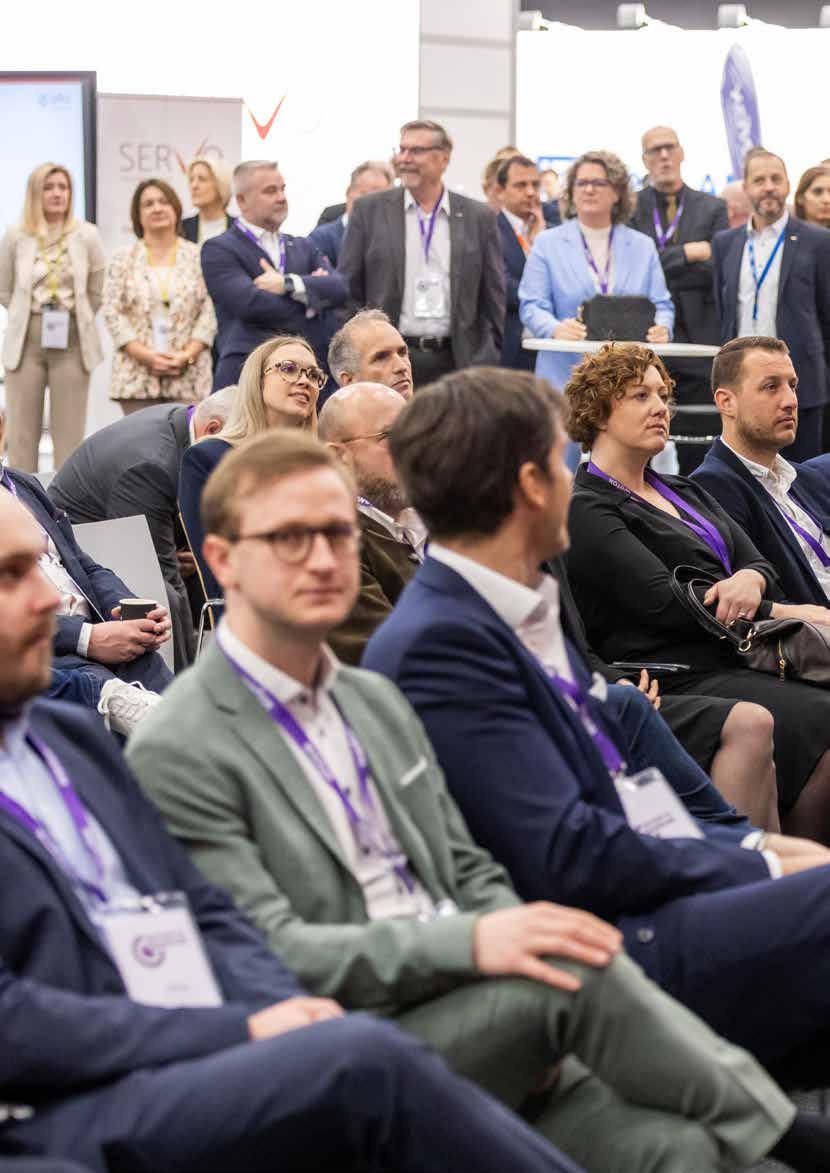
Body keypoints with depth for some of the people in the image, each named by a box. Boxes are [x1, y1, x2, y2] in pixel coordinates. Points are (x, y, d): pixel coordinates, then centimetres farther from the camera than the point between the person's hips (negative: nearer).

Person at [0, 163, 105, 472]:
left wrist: (74, 320, 5)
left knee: (69, 435, 3)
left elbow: (96, 292, 6)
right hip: (25, 342, 0)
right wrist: (29, 319, 8)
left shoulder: (87, 235, -1)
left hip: (72, 342, 0)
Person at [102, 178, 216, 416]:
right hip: (137, 376, 0)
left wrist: (187, 355, -10)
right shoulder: (123, 259, 10)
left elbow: (210, 312, 3)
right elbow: (113, 313, 3)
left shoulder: (198, 257, 9)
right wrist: (146, 355, -9)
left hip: (188, 376, 0)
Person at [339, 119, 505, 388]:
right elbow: (348, 288, 6)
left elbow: (493, 297, 9)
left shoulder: (479, 217, 7)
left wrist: (489, 366, 4)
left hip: (456, 364, 1)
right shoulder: (370, 211, 5)